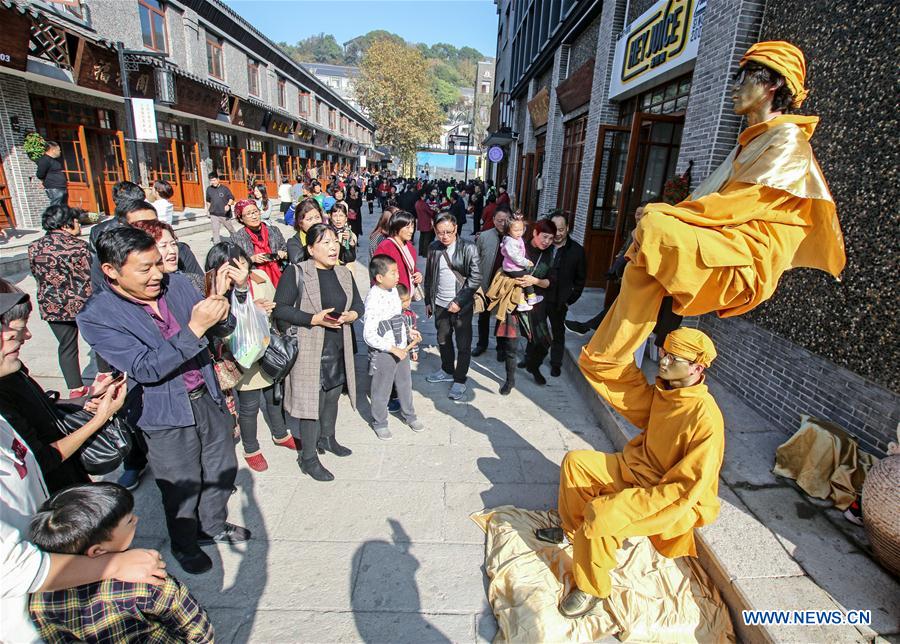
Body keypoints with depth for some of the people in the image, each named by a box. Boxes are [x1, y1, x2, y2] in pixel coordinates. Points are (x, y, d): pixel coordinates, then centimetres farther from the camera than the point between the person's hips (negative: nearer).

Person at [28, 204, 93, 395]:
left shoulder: (34, 247, 1)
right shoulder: (76, 246, -17)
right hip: (80, 303, -5)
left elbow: (37, 276, 10)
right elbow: (87, 279, -15)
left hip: (51, 306, 5)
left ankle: (75, 388, 22)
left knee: (66, 346, 15)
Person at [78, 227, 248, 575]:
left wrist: (218, 307, -23)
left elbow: (221, 330, 0)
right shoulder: (97, 316, -16)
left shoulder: (177, 284, -6)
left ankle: (213, 526, 50)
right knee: (183, 488, 15)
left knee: (223, 468, 21)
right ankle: (185, 546, 46)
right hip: (167, 415, -4)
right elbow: (146, 369, -24)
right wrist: (194, 328, -34)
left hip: (207, 396, 5)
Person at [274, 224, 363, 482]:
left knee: (332, 397, 18)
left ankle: (327, 439, 41)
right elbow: (281, 309, -14)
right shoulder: (296, 272, -10)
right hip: (308, 351, -6)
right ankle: (308, 458, 16)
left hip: (338, 349, 6)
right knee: (311, 400, 0)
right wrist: (315, 319, -23)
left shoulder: (344, 273, 8)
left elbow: (358, 304, 13)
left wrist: (350, 315, -9)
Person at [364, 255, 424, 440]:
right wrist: (393, 349, -22)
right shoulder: (374, 299, -26)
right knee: (382, 390, 12)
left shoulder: (393, 290, 0)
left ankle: (409, 415, 46)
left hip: (402, 348, 8)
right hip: (383, 353, -8)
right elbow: (369, 335, -26)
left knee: (405, 384, 24)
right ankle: (379, 423, 35)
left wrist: (409, 331, 3)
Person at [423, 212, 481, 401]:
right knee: (443, 340, 19)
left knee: (463, 344, 5)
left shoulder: (468, 248, -12)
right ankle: (447, 371, 40)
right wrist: (428, 301, 11)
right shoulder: (434, 248, 2)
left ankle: (460, 380, 22)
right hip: (440, 304, 5)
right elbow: (429, 276, 10)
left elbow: (476, 278, -13)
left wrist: (459, 301, -17)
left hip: (462, 305, -4)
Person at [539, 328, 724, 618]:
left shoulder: (706, 419, -29)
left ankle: (592, 589, -2)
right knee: (575, 462, 0)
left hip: (677, 502, -8)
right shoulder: (663, 391, -6)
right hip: (638, 468, 8)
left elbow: (687, 488, -29)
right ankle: (574, 530, 21)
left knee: (601, 515, -29)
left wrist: (624, 504, -32)